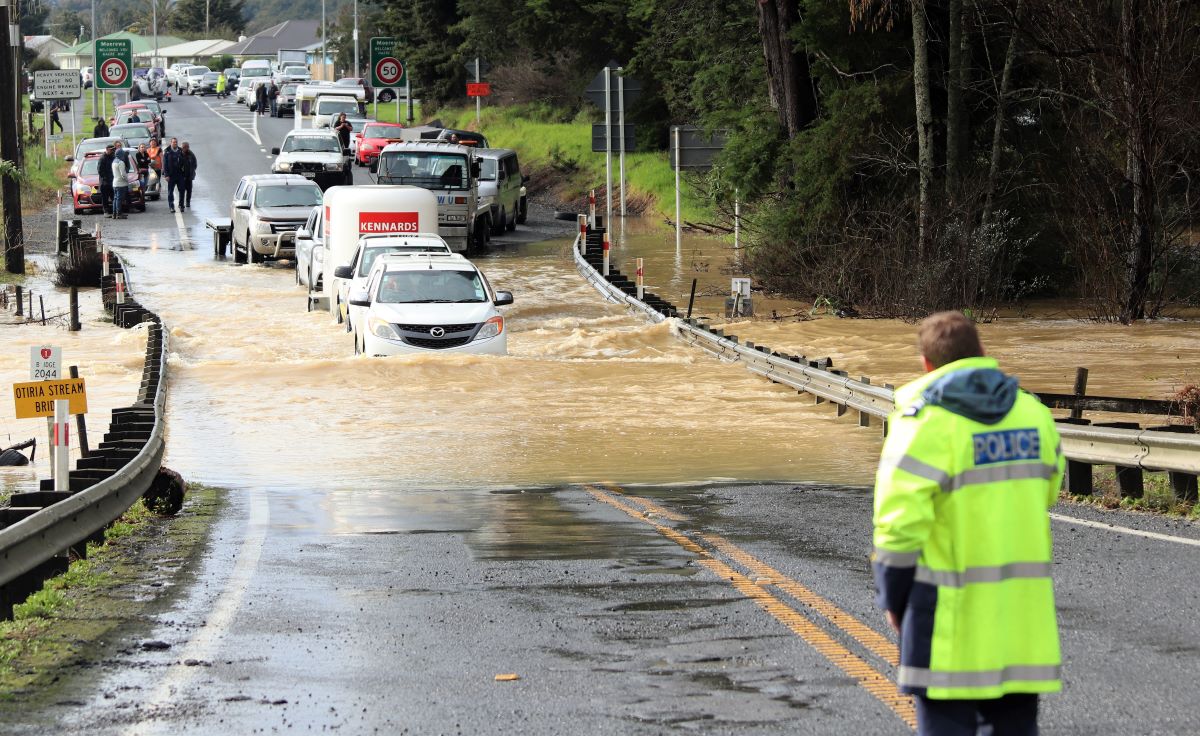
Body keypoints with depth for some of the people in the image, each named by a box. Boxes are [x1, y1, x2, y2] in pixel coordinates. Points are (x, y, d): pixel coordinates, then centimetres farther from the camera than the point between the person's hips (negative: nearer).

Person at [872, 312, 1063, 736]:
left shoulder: (924, 422, -12)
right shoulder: (1033, 413, 5)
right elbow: (1047, 491, 17)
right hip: (1025, 610, 5)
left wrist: (892, 600, -2)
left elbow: (899, 522, -15)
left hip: (953, 609, -5)